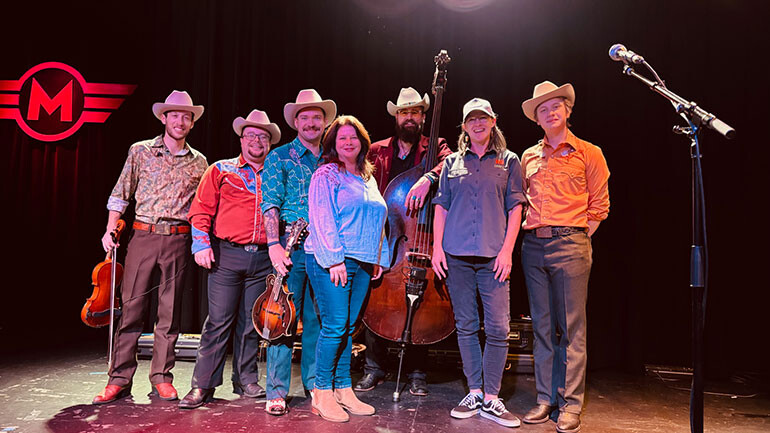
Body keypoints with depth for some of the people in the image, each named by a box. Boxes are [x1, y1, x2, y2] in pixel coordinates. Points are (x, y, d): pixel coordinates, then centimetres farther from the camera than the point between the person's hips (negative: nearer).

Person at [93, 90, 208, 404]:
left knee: (169, 311, 4)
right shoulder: (140, 151, 7)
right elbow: (120, 195, 8)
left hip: (178, 240, 1)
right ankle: (120, 379, 8)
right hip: (143, 235, -1)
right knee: (131, 306, -1)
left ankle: (161, 378, 13)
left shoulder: (199, 162, 10)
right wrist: (110, 230, -1)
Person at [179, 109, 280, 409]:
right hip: (227, 254, -2)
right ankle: (203, 386, 7)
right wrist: (201, 244, -7)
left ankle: (246, 379, 21)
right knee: (219, 320, -2)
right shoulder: (221, 170, 9)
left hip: (262, 259, 2)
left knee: (251, 322, 9)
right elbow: (202, 210, 5)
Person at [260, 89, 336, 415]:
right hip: (292, 245, -3)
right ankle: (277, 392, 7)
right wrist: (274, 244, -14)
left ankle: (315, 384, 21)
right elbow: (270, 205, -3)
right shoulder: (280, 157, 5)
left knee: (318, 319, 9)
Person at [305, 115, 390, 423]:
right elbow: (322, 219, -10)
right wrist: (334, 259, -17)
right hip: (331, 261, -6)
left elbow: (377, 222, 23)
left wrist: (380, 258, 16)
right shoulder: (326, 175, -1)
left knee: (348, 328, 9)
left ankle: (343, 390, 17)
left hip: (362, 263, 6)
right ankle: (322, 394, 4)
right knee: (335, 326, -8)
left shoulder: (368, 179, 20)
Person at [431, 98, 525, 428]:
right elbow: (441, 206, 12)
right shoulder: (453, 162, 14)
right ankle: (474, 393, 17)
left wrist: (507, 249, -5)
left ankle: (491, 398, 7)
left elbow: (515, 207, 5)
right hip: (457, 255, 2)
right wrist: (437, 246, 2)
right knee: (466, 325, 6)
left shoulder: (508, 160, 10)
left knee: (498, 328, -5)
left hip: (493, 256, -1)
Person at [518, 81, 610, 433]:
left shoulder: (588, 153, 5)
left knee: (571, 327, -2)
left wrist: (577, 241, -1)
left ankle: (570, 404, 6)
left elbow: (599, 206, 4)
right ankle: (546, 398, 16)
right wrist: (529, 232, 8)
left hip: (569, 245, -4)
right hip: (533, 246, 4)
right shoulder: (529, 157, 15)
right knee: (542, 326, 7)